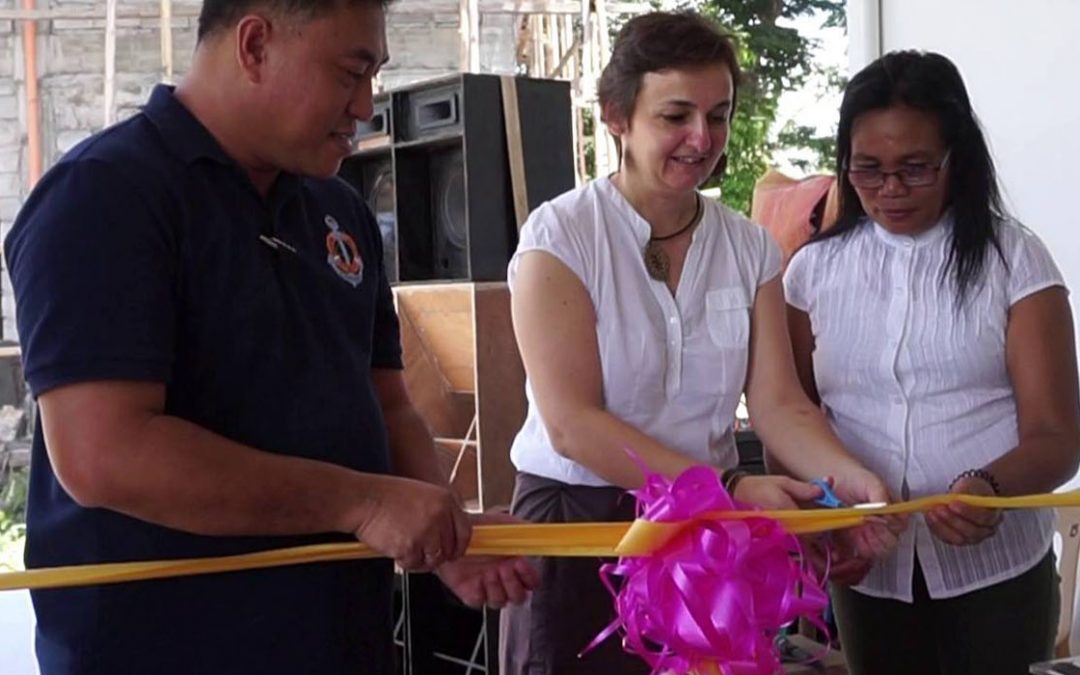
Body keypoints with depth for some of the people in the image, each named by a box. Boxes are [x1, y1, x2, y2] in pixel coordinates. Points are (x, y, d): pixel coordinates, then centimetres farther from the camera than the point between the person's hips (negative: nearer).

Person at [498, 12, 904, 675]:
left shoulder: (750, 247, 2)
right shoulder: (560, 237, -11)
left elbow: (779, 404, -5)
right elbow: (572, 425, -19)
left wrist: (848, 476, -25)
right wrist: (730, 488, -25)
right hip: (578, 521, -3)